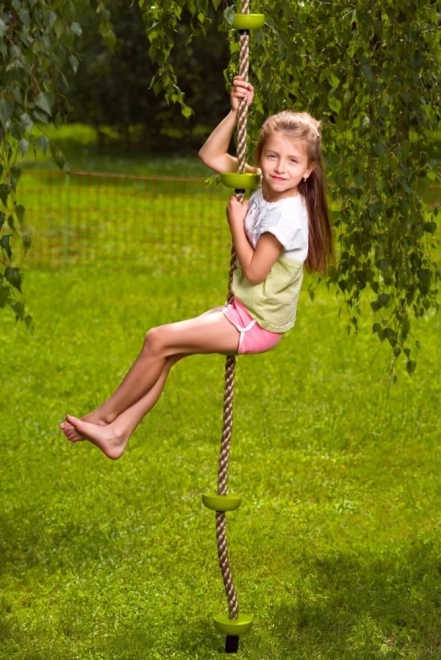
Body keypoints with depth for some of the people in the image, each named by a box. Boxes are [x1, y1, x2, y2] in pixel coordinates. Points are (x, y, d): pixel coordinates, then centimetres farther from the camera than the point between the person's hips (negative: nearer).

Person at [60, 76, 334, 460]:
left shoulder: (286, 213, -25)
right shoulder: (265, 184, 0)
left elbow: (254, 271, -23)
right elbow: (211, 156, 5)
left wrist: (235, 219, -15)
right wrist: (236, 112, -7)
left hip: (258, 323, -9)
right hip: (245, 309, 9)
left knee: (159, 340, -9)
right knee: (165, 354, 6)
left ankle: (106, 415, 9)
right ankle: (118, 433, 8)